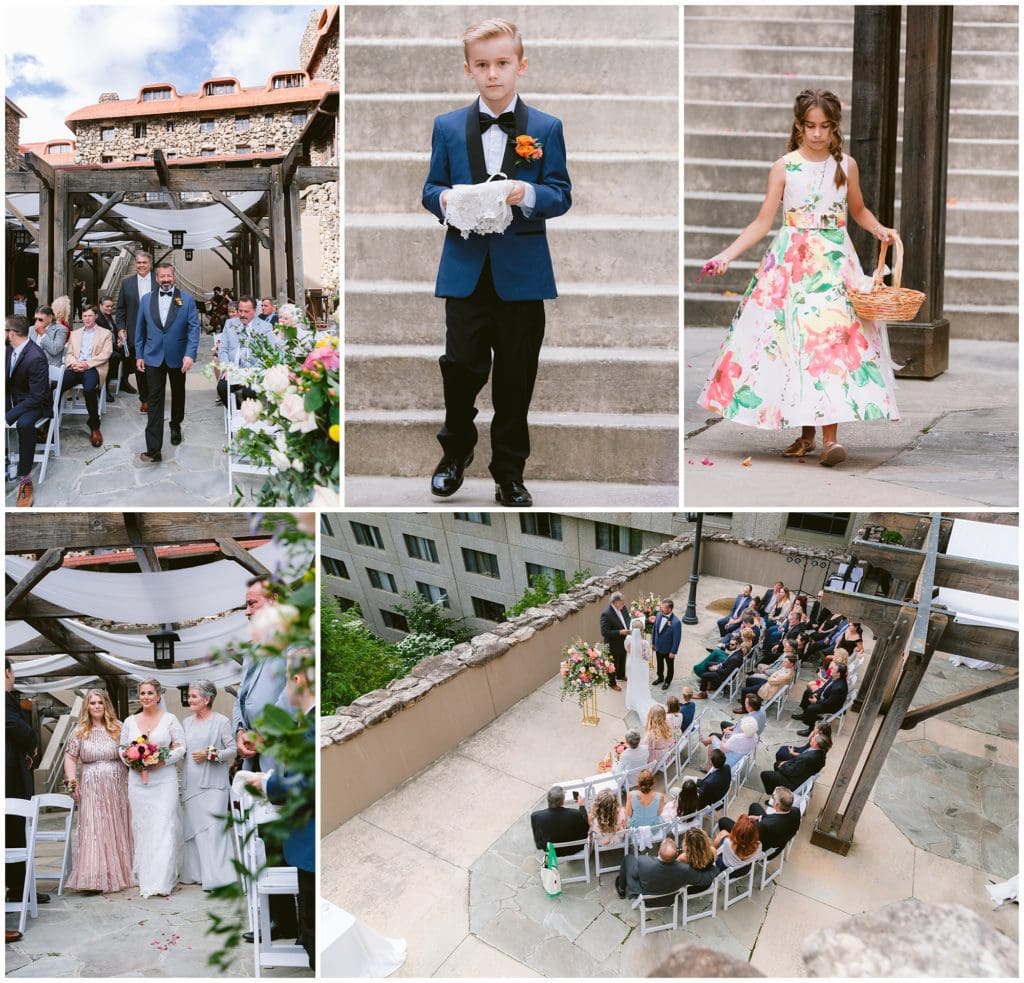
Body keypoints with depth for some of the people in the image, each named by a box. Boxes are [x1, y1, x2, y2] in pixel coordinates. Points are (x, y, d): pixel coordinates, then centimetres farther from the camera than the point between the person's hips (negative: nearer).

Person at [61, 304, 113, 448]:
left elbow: (105, 354, 1)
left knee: (89, 389, -37)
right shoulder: (74, 333, 27)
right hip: (75, 368, 4)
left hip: (93, 368, -4)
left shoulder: (105, 333, 14)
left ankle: (94, 426, -20)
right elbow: (69, 354, 18)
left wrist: (87, 363, -13)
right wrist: (73, 363, -6)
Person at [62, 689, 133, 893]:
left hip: (116, 787, 1)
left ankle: (119, 874, 18)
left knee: (117, 830, 7)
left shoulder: (118, 728, 3)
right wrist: (72, 781, -7)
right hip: (91, 789, -1)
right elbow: (70, 757, 5)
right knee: (93, 831, -4)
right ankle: (95, 877, 1)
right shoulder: (80, 731, 3)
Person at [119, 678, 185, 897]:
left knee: (164, 826, -6)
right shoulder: (130, 722, 10)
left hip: (164, 780, -3)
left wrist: (163, 761, -15)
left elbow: (180, 747, 0)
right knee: (141, 826, 5)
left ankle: (162, 880, -4)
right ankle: (145, 877, 15)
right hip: (138, 781, 3)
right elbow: (122, 749, 14)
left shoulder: (170, 719, 1)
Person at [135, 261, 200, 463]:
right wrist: (139, 355, 6)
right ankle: (153, 449, -10)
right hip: (153, 357, 1)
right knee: (154, 401, -5)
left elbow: (194, 328, -8)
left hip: (178, 357, 0)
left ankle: (176, 426, 46)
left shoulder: (186, 299, -2)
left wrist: (190, 354, -18)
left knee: (178, 394, 18)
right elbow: (140, 330, 9)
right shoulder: (146, 300, 5)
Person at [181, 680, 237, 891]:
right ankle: (196, 873, 21)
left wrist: (209, 754, -15)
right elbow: (182, 750, 16)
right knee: (193, 827, 10)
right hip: (191, 784, 6)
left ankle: (216, 876, -2)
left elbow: (233, 750, -6)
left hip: (213, 784, -6)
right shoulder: (186, 722, 11)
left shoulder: (221, 721, -5)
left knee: (213, 828, -7)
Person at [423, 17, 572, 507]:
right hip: (465, 269, 1)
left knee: (516, 376, 4)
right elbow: (430, 190, 11)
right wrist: (445, 198, -13)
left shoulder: (546, 128, 7)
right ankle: (456, 450, 23)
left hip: (522, 271, 0)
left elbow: (561, 195, 3)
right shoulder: (447, 126, 10)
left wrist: (527, 194, -18)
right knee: (460, 365, -4)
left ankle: (509, 473, 18)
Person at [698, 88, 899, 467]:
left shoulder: (846, 165, 9)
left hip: (836, 261, 0)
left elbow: (858, 210, 22)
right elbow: (763, 222, 3)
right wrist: (726, 255, -7)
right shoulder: (783, 167, 4)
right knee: (790, 340, -2)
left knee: (830, 335, -14)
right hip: (791, 263, 0)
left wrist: (881, 230, 3)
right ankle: (805, 433, 11)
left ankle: (829, 436, -16)